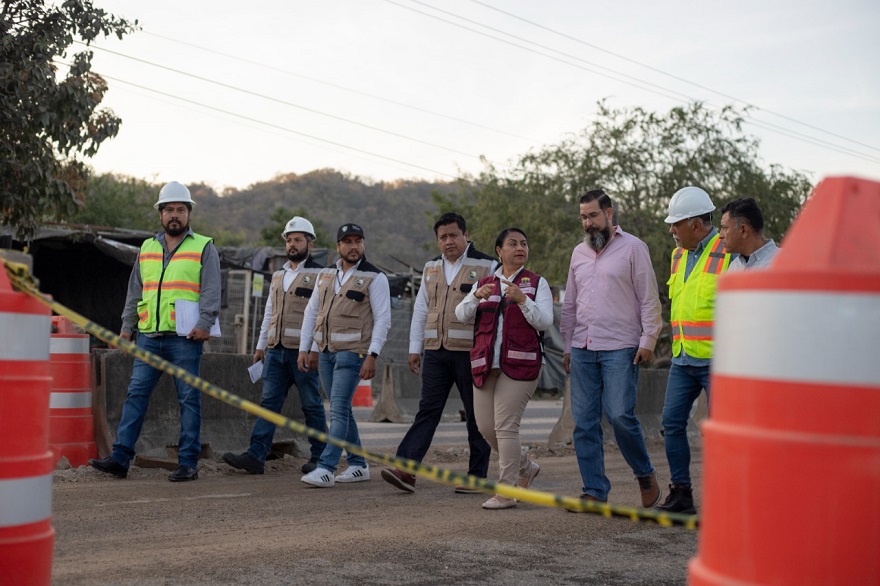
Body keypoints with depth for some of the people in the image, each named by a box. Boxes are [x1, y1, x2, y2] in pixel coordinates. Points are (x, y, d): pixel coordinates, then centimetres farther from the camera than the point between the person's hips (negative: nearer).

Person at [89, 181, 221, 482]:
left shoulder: (204, 247, 4)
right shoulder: (147, 248, 18)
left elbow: (211, 290, -5)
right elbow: (135, 291, 21)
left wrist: (205, 323, -17)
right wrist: (127, 325, 13)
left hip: (185, 337, -4)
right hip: (149, 336, 4)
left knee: (188, 399, 0)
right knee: (136, 394, 1)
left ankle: (188, 463, 4)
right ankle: (120, 457, 2)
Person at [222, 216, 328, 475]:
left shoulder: (319, 275, -2)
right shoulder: (278, 276, 19)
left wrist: (316, 349, -17)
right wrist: (261, 345, 17)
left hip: (303, 351, -6)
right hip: (276, 350, 6)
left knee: (312, 405, 2)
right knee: (269, 402, 0)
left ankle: (319, 458, 11)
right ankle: (255, 456, -4)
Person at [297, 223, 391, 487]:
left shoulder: (374, 277, -5)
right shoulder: (325, 275, 13)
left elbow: (383, 319, -10)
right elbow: (311, 312, 15)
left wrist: (372, 356, -17)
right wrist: (303, 349, 9)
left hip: (352, 353, -7)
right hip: (325, 352, 7)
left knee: (339, 410, -12)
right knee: (341, 410, 12)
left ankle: (326, 468, -13)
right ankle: (358, 465, 22)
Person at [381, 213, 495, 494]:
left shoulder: (486, 266, -1)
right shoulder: (431, 268, 16)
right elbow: (421, 309, 18)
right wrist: (415, 348, 13)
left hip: (470, 352, -4)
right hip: (436, 352, 4)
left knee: (476, 415, 4)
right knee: (427, 409, -1)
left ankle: (477, 476, 11)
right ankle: (406, 468, -7)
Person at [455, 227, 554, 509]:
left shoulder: (537, 283, 6)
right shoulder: (484, 283, 15)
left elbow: (545, 321, -7)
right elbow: (461, 314, 2)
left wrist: (522, 299, -22)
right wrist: (477, 296, -17)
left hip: (520, 363, -5)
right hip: (485, 362, 5)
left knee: (506, 425, -11)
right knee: (485, 426, 6)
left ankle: (506, 491, -2)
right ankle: (525, 467, 29)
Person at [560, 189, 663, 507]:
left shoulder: (633, 247, 0)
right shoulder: (579, 252, 16)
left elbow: (649, 299, -3)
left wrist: (648, 340, -8)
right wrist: (567, 346, 17)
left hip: (619, 348, -6)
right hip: (582, 349, 6)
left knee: (620, 415, -13)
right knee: (584, 422, 3)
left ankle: (645, 474, 12)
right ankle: (595, 491, 10)